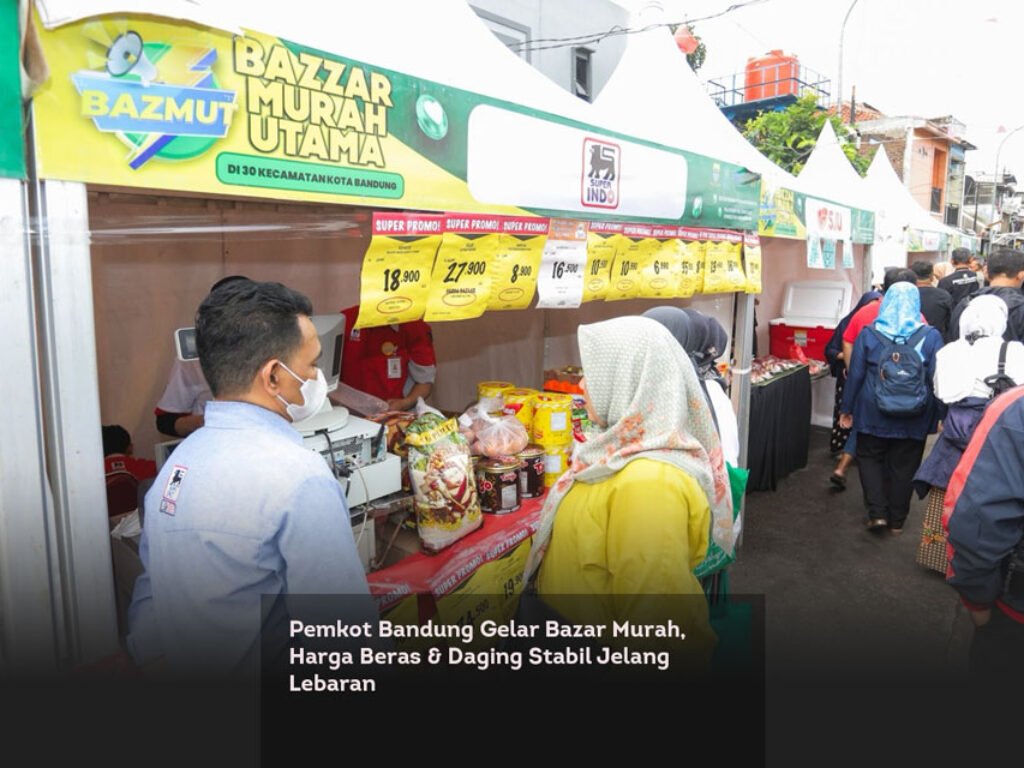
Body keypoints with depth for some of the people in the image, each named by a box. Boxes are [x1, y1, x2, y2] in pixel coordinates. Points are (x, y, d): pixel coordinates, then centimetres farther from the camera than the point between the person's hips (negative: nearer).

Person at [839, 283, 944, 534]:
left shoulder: (869, 334, -6)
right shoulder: (930, 336, -7)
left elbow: (855, 375, -3)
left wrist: (847, 409, 5)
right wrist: (940, 415, 2)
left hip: (873, 412, 0)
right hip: (914, 417, 1)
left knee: (870, 458, 17)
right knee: (904, 466, 12)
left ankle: (877, 513, 6)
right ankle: (897, 520, 23)